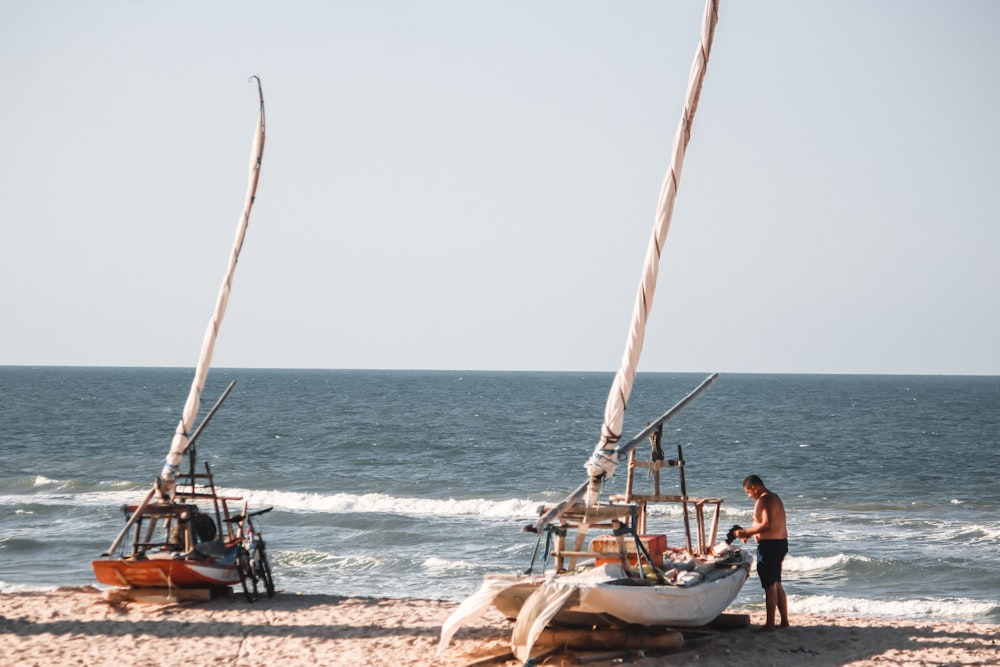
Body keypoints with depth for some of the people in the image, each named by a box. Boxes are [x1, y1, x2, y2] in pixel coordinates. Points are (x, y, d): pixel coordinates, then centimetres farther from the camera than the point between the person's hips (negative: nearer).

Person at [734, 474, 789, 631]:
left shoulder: (764, 500, -16)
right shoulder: (774, 497, 16)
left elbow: (767, 525, -26)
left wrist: (747, 532, -18)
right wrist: (750, 533, 19)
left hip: (769, 545, -10)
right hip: (781, 542, 10)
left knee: (770, 586, -6)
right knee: (777, 585, 17)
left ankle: (770, 624, -3)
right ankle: (784, 621, 20)